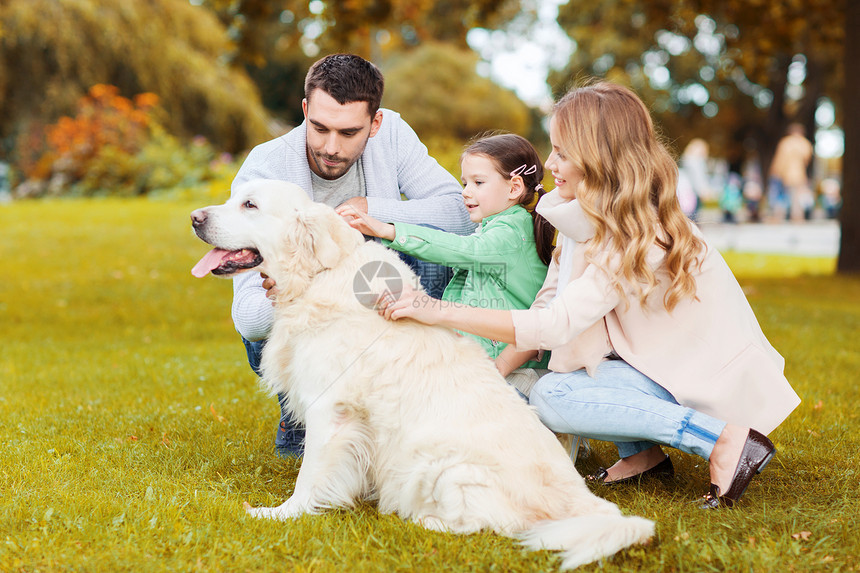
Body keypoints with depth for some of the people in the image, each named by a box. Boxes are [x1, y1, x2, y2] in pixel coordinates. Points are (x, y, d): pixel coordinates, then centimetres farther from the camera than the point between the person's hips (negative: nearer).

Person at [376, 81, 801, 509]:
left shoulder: (639, 237, -26)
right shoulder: (591, 217, 1)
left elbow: (555, 325, -31)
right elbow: (552, 300, 3)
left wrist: (442, 312, -33)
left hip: (715, 381, -9)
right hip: (663, 356, 9)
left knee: (550, 397, -22)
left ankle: (724, 439, -18)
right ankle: (643, 453, 3)